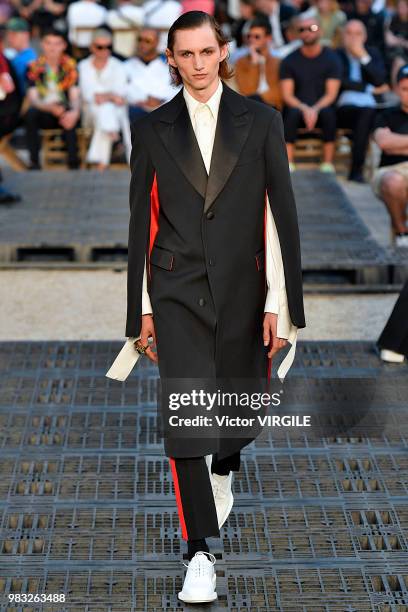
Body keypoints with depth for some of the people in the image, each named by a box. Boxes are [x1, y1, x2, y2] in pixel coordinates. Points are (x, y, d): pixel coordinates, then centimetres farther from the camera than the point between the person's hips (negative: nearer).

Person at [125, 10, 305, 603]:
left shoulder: (261, 121, 1)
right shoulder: (152, 129, 4)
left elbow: (281, 214, -1)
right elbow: (142, 223, 6)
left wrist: (280, 303, -6)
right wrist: (141, 310, 4)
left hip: (243, 290, 1)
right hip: (178, 292, -1)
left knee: (242, 408, 14)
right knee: (184, 415, -10)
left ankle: (223, 469, 50)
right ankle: (200, 553, -2)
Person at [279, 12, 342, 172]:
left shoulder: (331, 58, 3)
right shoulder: (289, 60, 5)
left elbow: (331, 94, -5)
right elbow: (287, 95, -3)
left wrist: (315, 109, -24)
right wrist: (304, 109, -22)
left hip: (322, 108, -1)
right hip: (298, 107, 1)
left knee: (328, 113, -34)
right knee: (292, 113, -33)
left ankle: (328, 165, -33)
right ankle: (288, 165, -36)